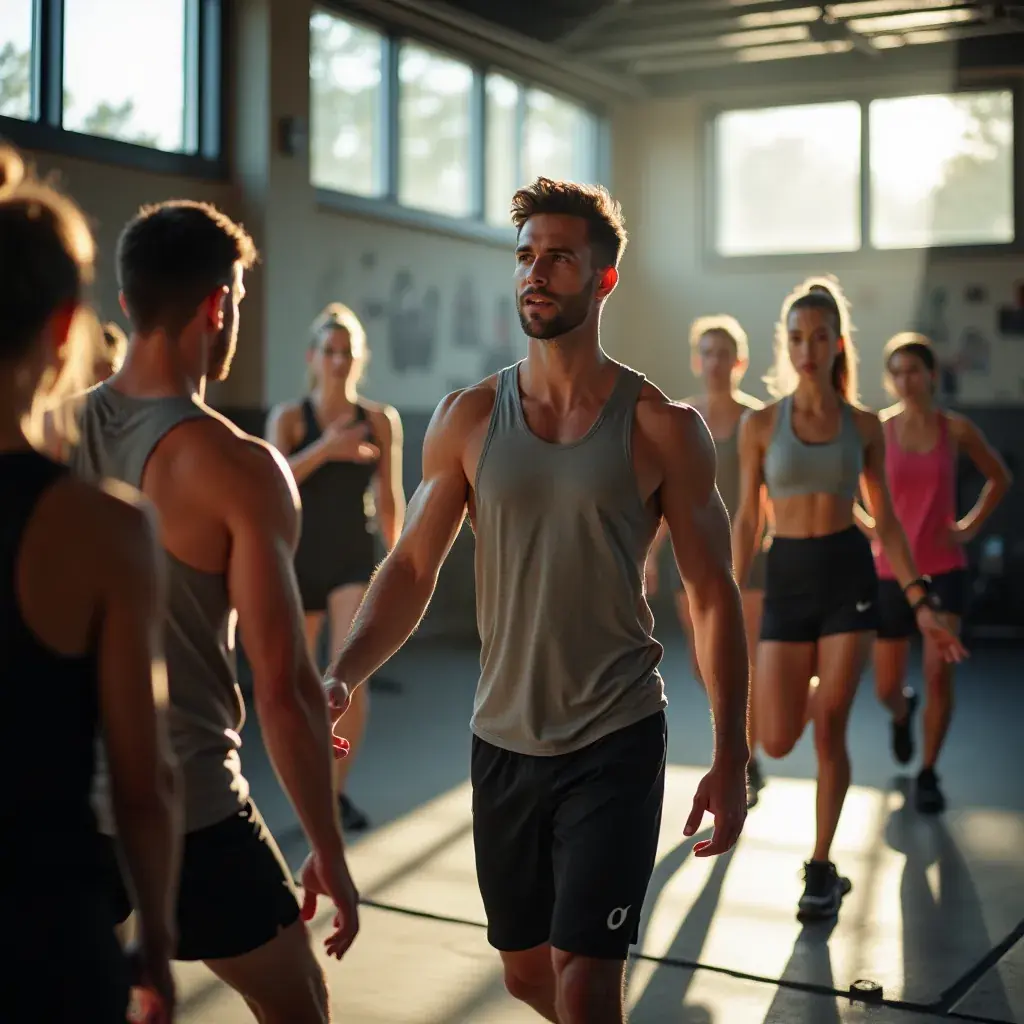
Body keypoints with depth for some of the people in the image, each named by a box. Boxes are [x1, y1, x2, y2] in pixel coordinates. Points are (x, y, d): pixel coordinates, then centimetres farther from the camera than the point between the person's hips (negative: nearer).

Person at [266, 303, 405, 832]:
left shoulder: (381, 420, 2)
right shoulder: (288, 417, -3)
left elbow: (390, 501, 10)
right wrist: (326, 449, -31)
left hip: (355, 564, 0)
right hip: (299, 562, 0)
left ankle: (338, 791, -7)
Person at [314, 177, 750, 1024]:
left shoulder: (662, 428, -6)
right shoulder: (468, 419, 1)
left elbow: (713, 594, -2)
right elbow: (413, 569, 2)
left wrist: (732, 761, -5)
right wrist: (342, 679, -15)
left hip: (616, 740, -3)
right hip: (503, 740, 4)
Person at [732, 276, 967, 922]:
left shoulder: (863, 425, 2)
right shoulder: (761, 425, 0)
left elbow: (886, 520, 6)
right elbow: (747, 521, 3)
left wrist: (921, 603, 1)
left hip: (850, 575, 0)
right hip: (787, 579, 0)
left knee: (831, 731, -1)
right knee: (777, 741, -3)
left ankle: (822, 868, 14)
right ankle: (809, 696, 36)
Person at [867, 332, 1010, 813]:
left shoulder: (956, 429, -2)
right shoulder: (876, 429, -6)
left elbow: (1000, 477, 13)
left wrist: (972, 524, 3)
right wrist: (869, 526, -6)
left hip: (943, 568, 0)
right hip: (891, 570, 0)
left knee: (939, 673, -12)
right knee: (886, 688, 7)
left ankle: (928, 774, 7)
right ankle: (903, 712, 45)